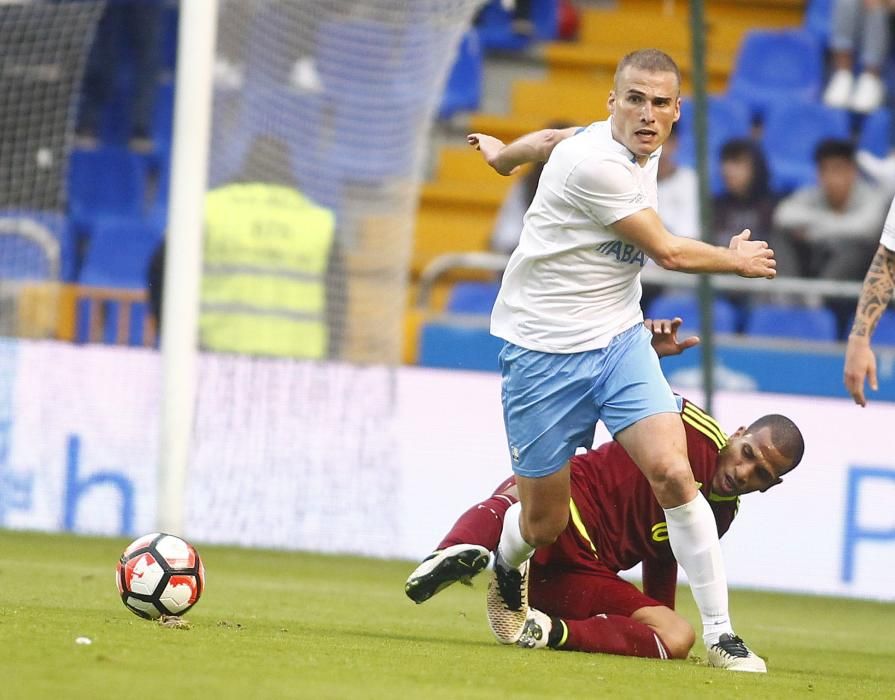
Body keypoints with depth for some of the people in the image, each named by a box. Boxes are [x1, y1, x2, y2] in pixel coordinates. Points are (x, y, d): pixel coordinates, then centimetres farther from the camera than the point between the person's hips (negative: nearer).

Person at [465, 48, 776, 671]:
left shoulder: (642, 148, 3)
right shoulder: (595, 163, -24)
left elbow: (550, 140, 24)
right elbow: (668, 252, -15)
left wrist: (504, 153, 45)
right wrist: (738, 259, 4)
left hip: (619, 339, 6)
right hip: (545, 351, -6)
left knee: (674, 474, -16)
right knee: (544, 523, 3)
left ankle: (720, 631, -11)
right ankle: (506, 571, 40)